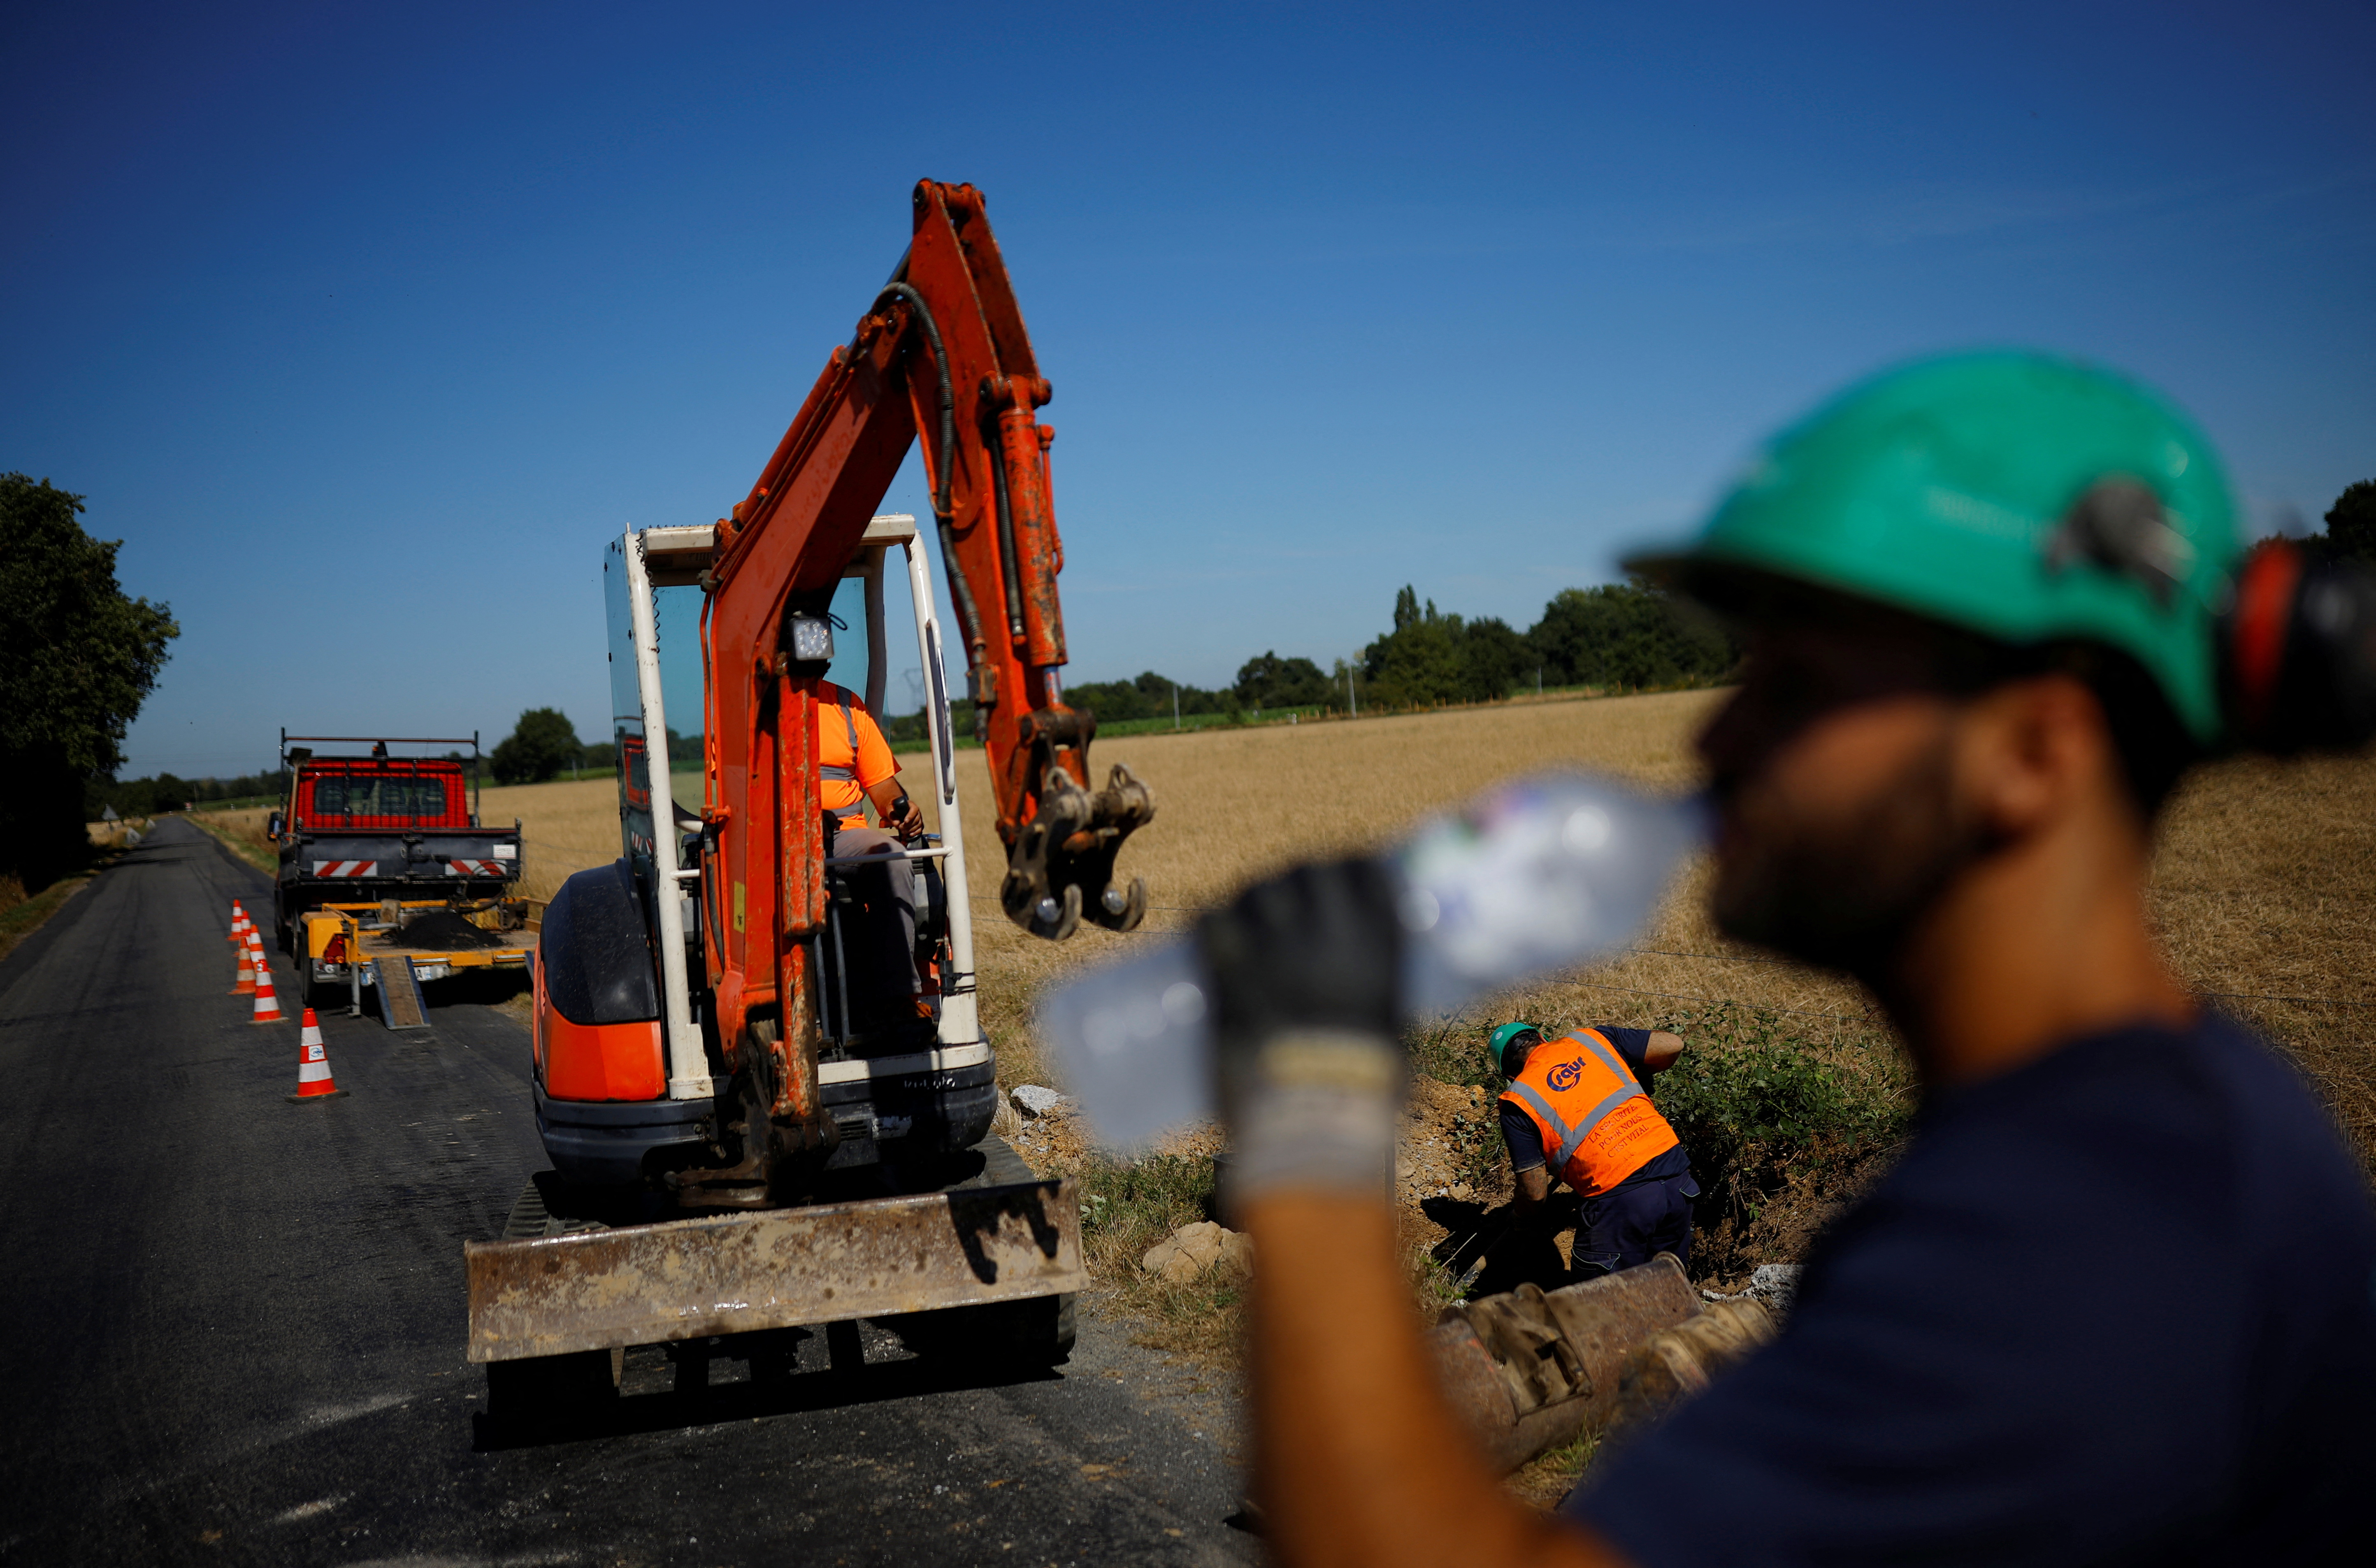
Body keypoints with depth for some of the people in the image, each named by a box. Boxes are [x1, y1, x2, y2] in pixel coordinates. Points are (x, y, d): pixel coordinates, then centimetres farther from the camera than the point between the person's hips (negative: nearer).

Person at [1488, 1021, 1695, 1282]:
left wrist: (1522, 1223, 22)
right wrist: (1638, 1077, 31)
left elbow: (1536, 1193, 1)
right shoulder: (1590, 1039, 11)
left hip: (1617, 1199, -5)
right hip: (1677, 1176, 5)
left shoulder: (1518, 1104, 2)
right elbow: (1672, 1045, 12)